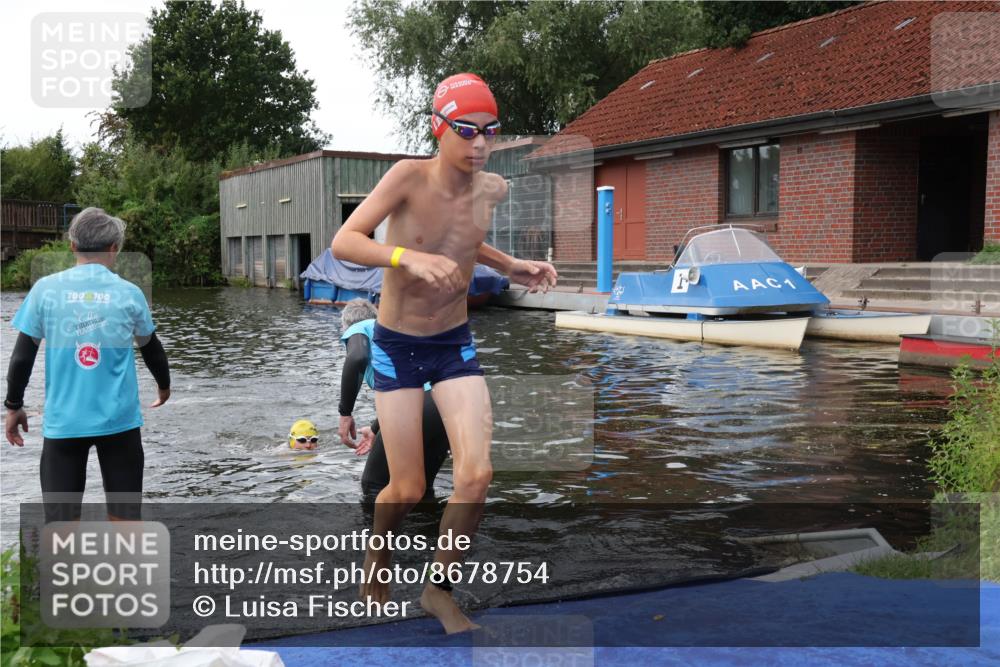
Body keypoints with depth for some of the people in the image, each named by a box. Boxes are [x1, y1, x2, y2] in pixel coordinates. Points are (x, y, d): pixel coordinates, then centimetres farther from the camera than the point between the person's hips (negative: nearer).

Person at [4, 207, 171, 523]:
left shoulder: (45, 289, -3)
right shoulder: (129, 293, -1)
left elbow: (22, 355, 1)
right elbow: (151, 349, 13)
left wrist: (13, 406, 15)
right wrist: (164, 385, 32)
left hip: (62, 422, 0)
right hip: (119, 419, 0)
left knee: (61, 519, 7)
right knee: (125, 516, 10)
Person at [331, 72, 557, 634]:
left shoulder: (493, 189, -5)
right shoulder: (410, 176, -19)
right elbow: (342, 242, -27)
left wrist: (510, 267, 1)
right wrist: (408, 257, -43)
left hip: (456, 343, 4)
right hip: (397, 346, -3)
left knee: (477, 474, -11)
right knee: (408, 490, 1)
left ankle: (440, 589, 12)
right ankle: (379, 550, 36)